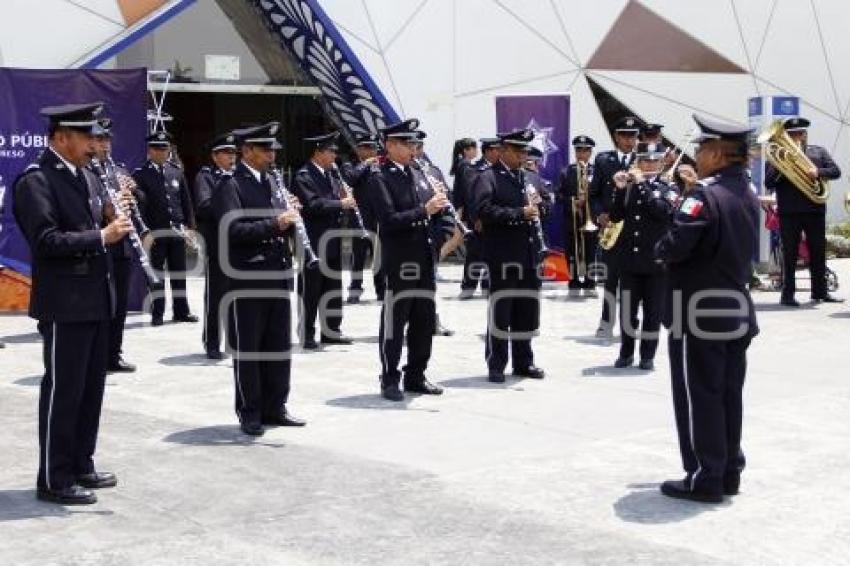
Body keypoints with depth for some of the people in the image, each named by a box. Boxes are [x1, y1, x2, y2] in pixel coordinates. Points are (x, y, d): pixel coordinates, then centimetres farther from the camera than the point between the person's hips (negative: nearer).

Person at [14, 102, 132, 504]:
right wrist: (102, 236, -22)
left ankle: (80, 465, 27)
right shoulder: (35, 181, -12)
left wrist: (117, 213, 2)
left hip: (96, 298, 9)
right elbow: (46, 241, -21)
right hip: (64, 304, -9)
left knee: (91, 388, 15)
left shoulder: (86, 177, 14)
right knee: (62, 392, -1)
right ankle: (54, 480, 8)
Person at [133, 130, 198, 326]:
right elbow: (139, 204, -7)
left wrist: (189, 226, 8)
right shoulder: (140, 174, -2)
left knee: (179, 273, 9)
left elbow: (186, 201, 14)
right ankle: (157, 313, 8)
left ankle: (181, 311, 17)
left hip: (177, 231, 4)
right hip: (154, 233, -4)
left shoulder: (177, 172, 11)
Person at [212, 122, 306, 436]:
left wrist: (290, 217, -1)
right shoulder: (230, 185, -8)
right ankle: (250, 413, 11)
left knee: (279, 347, 12)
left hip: (278, 277, 7)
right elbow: (234, 230, -20)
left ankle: (274, 407, 22)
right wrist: (275, 224, -26)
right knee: (247, 350, 3)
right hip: (247, 280, -7)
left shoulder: (271, 182, 16)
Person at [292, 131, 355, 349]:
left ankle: (331, 331, 22)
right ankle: (306, 336, 4)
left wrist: (348, 203, -1)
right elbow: (313, 204, -23)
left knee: (333, 288, 13)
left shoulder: (331, 175, 15)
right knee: (310, 290, -2)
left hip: (332, 242, 9)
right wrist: (341, 204, -19)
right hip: (313, 243, -9)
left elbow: (340, 197, 21)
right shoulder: (303, 177, -12)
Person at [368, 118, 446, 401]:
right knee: (393, 323, 0)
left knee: (424, 322, 12)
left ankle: (416, 376, 23)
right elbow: (389, 220, -18)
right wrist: (424, 210, -23)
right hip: (398, 259, -7)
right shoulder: (379, 177, -8)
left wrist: (438, 204, -2)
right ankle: (390, 380, 8)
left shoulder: (417, 175, 14)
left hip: (424, 258, 7)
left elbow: (432, 214, 19)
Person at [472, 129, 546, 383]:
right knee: (500, 311, -2)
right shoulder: (487, 178, -3)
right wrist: (520, 213, -19)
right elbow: (485, 211, -16)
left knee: (527, 311, 10)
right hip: (502, 256, -6)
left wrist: (538, 206, 1)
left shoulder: (530, 178, 18)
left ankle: (523, 362, 20)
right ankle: (496, 365, 6)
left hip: (528, 254, 6)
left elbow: (542, 207, 24)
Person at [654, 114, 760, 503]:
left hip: (699, 314, -8)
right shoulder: (748, 196, 10)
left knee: (698, 397, 0)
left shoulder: (705, 196, -19)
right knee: (728, 394, 14)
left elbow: (675, 246, -26)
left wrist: (660, 251, -4)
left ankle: (705, 478, 5)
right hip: (737, 311, 9)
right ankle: (729, 471, 21)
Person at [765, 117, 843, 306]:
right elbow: (768, 184, -1)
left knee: (818, 252, 8)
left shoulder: (819, 152, 13)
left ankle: (819, 291, 17)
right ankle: (787, 294, 1)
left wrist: (818, 172, -16)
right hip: (789, 212, -3)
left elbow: (836, 171, 2)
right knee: (789, 254, -2)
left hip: (815, 210, 3)